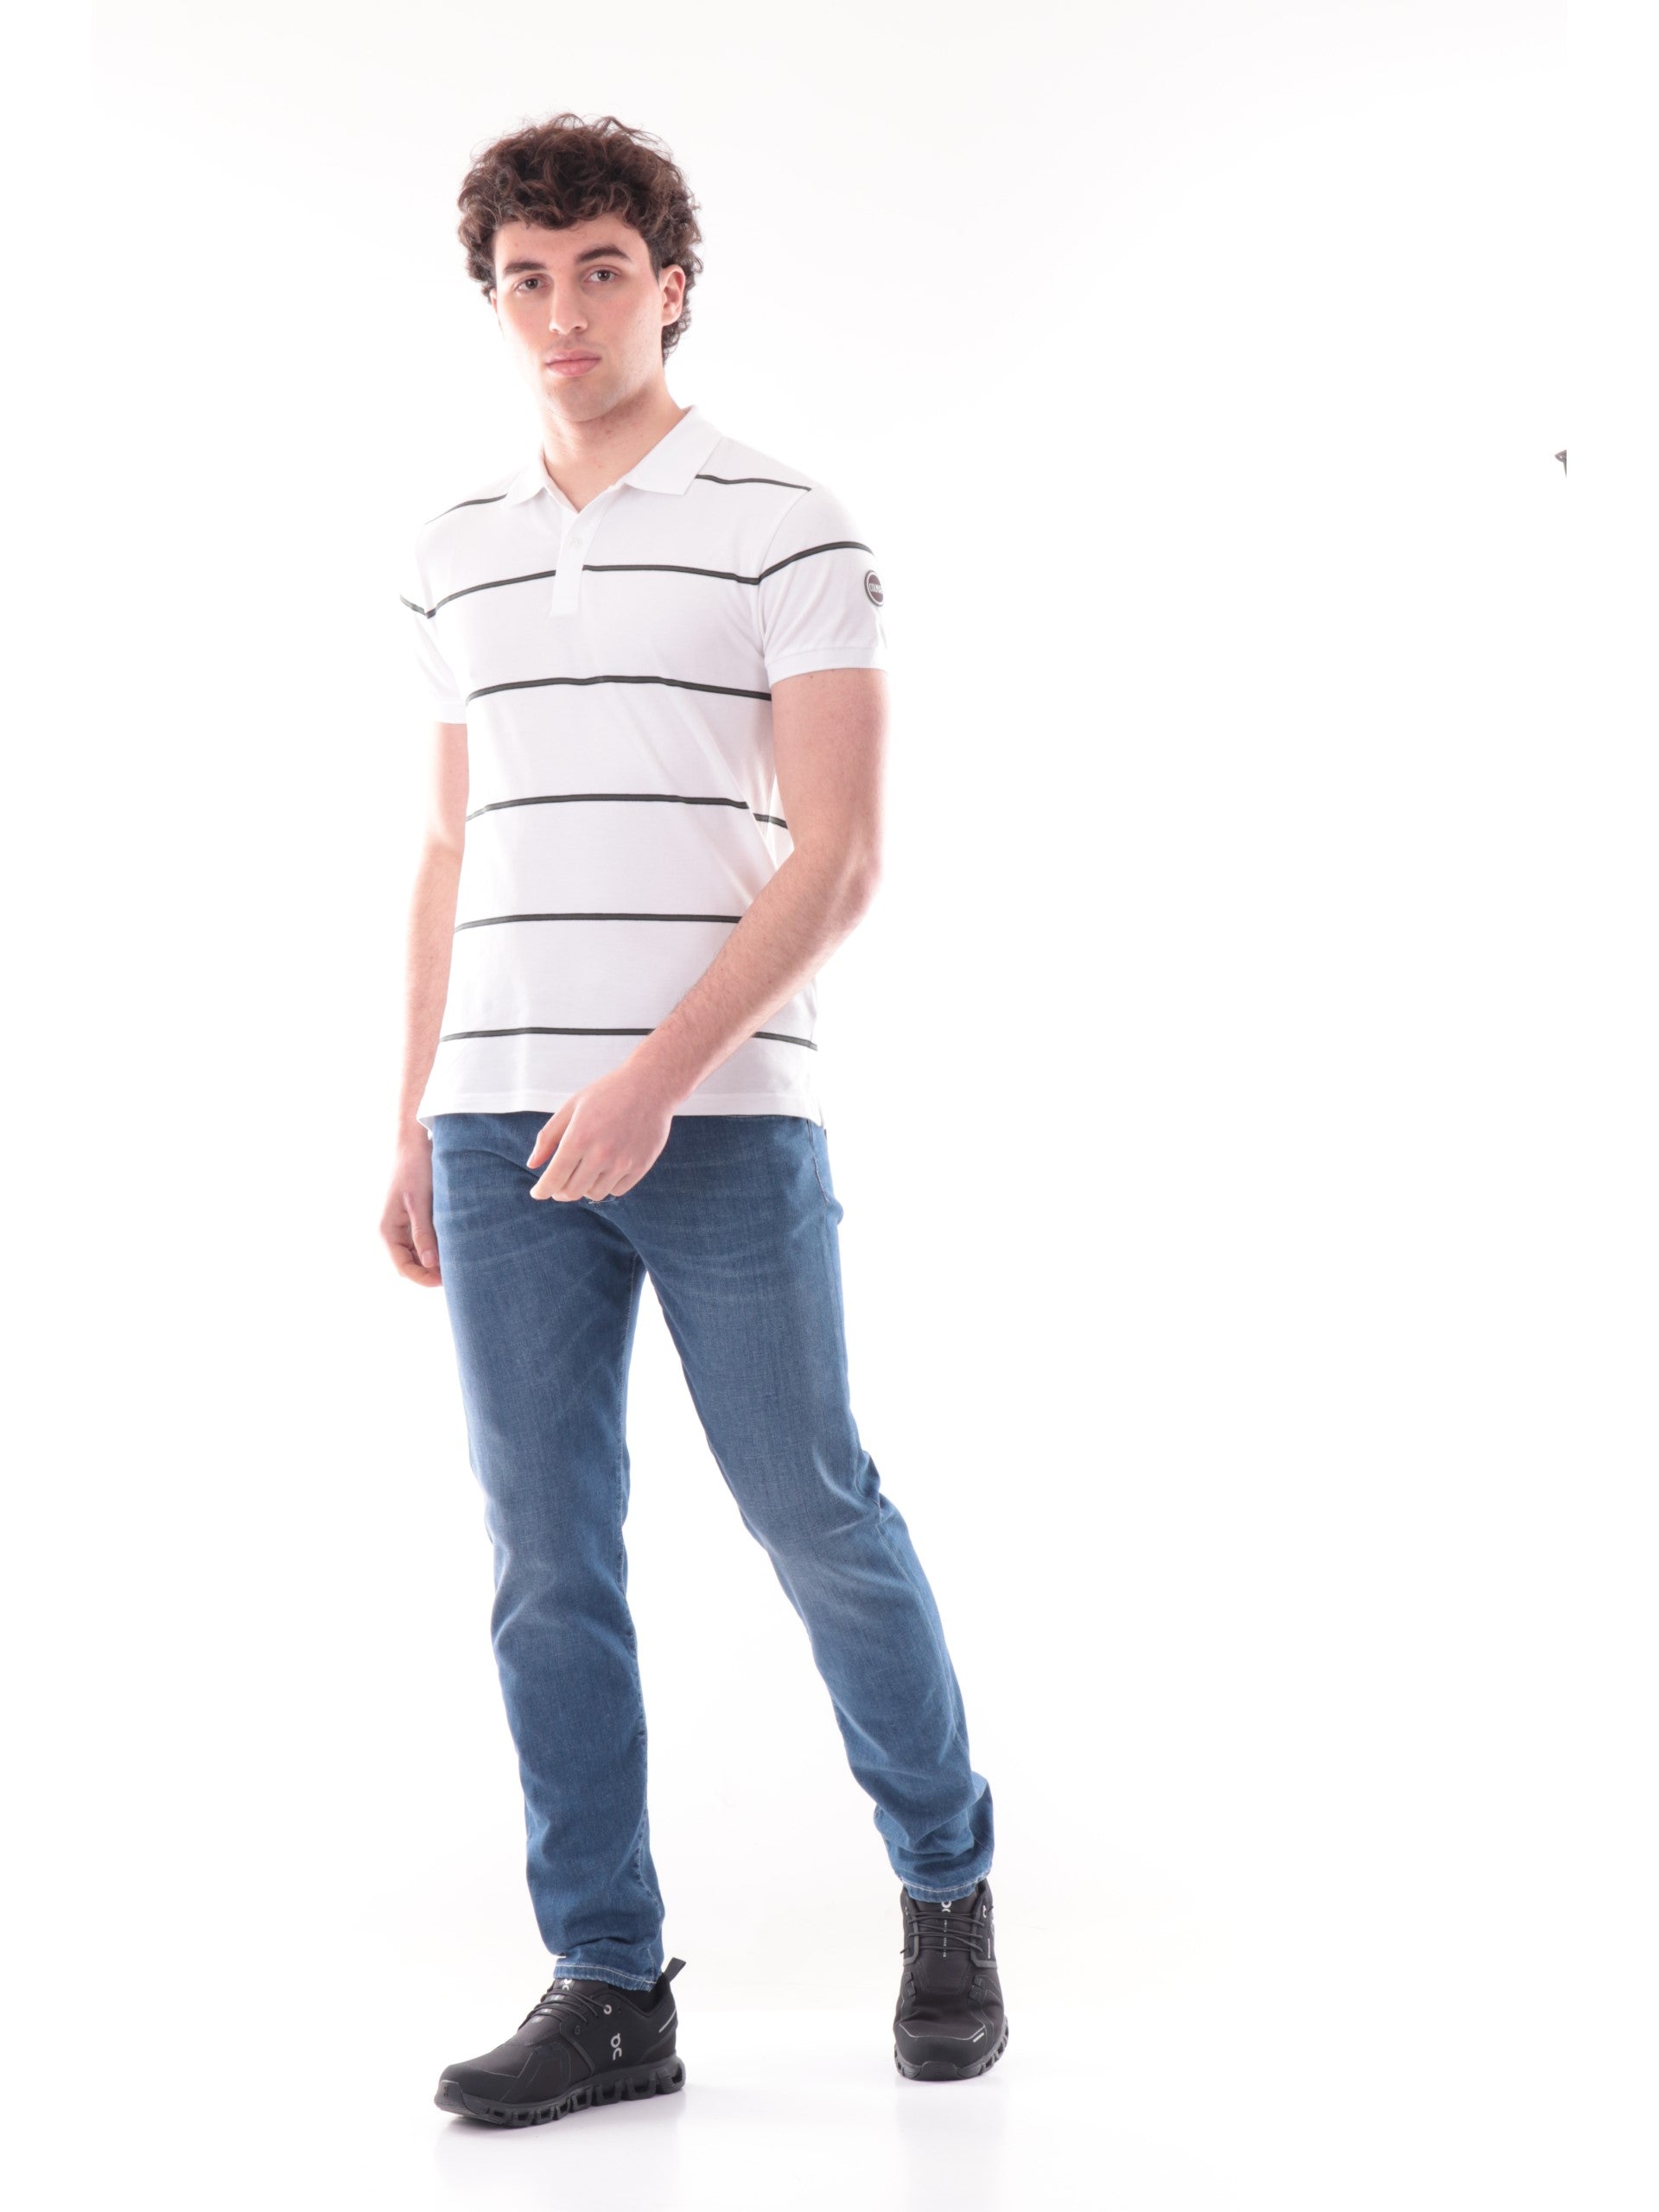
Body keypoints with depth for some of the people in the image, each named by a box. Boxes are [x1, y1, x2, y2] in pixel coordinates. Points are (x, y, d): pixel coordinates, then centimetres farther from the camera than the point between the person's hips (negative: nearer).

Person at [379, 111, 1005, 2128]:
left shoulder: (788, 531, -1)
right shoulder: (456, 556, 15)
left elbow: (836, 857, -8)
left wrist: (656, 1078, -17)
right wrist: (415, 1124, 14)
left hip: (723, 1114, -4)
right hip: (501, 1124, 5)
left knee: (815, 1519, 1)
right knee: (545, 1556, 3)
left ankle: (945, 1888, 24)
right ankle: (608, 1988, 12)